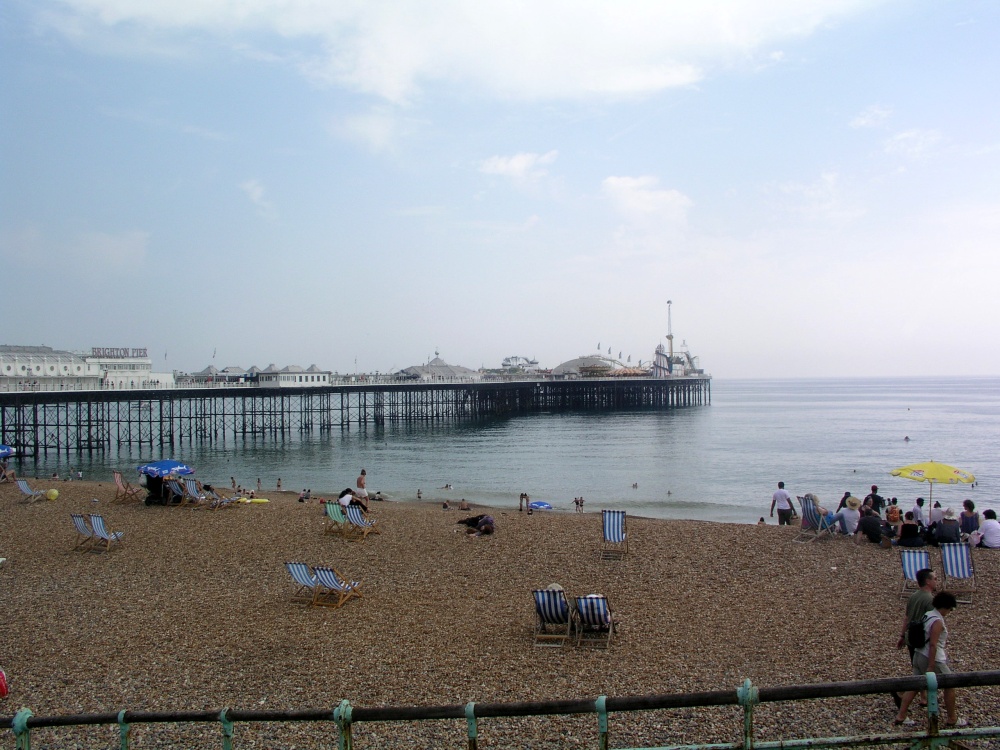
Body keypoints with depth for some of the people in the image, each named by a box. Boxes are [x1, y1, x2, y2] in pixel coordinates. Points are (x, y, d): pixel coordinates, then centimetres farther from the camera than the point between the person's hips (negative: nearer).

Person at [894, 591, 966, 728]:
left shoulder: (927, 615, 8)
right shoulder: (938, 622, -19)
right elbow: (933, 645, -23)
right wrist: (931, 667, -22)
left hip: (919, 655, 9)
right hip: (933, 659, -9)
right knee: (950, 685, 10)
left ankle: (900, 717, 11)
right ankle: (952, 719, 22)